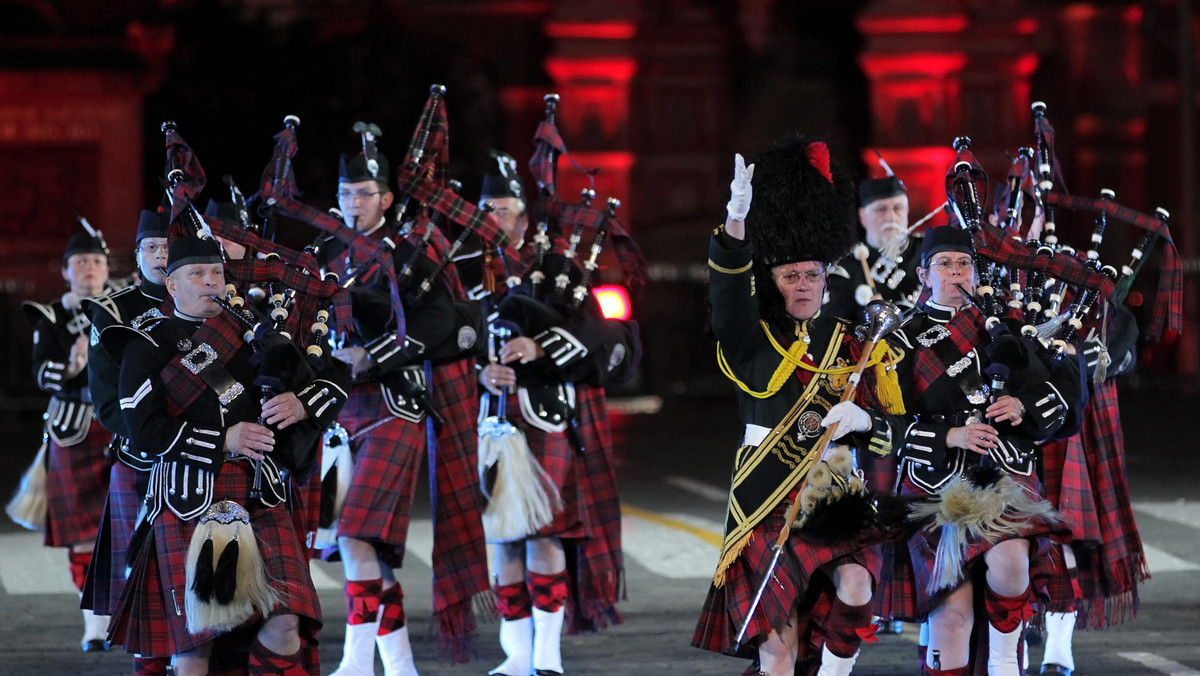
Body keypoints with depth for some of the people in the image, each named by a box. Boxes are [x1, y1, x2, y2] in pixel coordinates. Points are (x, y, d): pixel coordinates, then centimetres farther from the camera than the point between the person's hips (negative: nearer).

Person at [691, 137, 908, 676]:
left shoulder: (845, 343, 10)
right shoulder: (751, 338, 2)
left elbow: (881, 435, 8)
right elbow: (728, 289, -21)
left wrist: (859, 419, -17)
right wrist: (736, 220, -39)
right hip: (767, 500, -2)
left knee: (856, 588, -23)